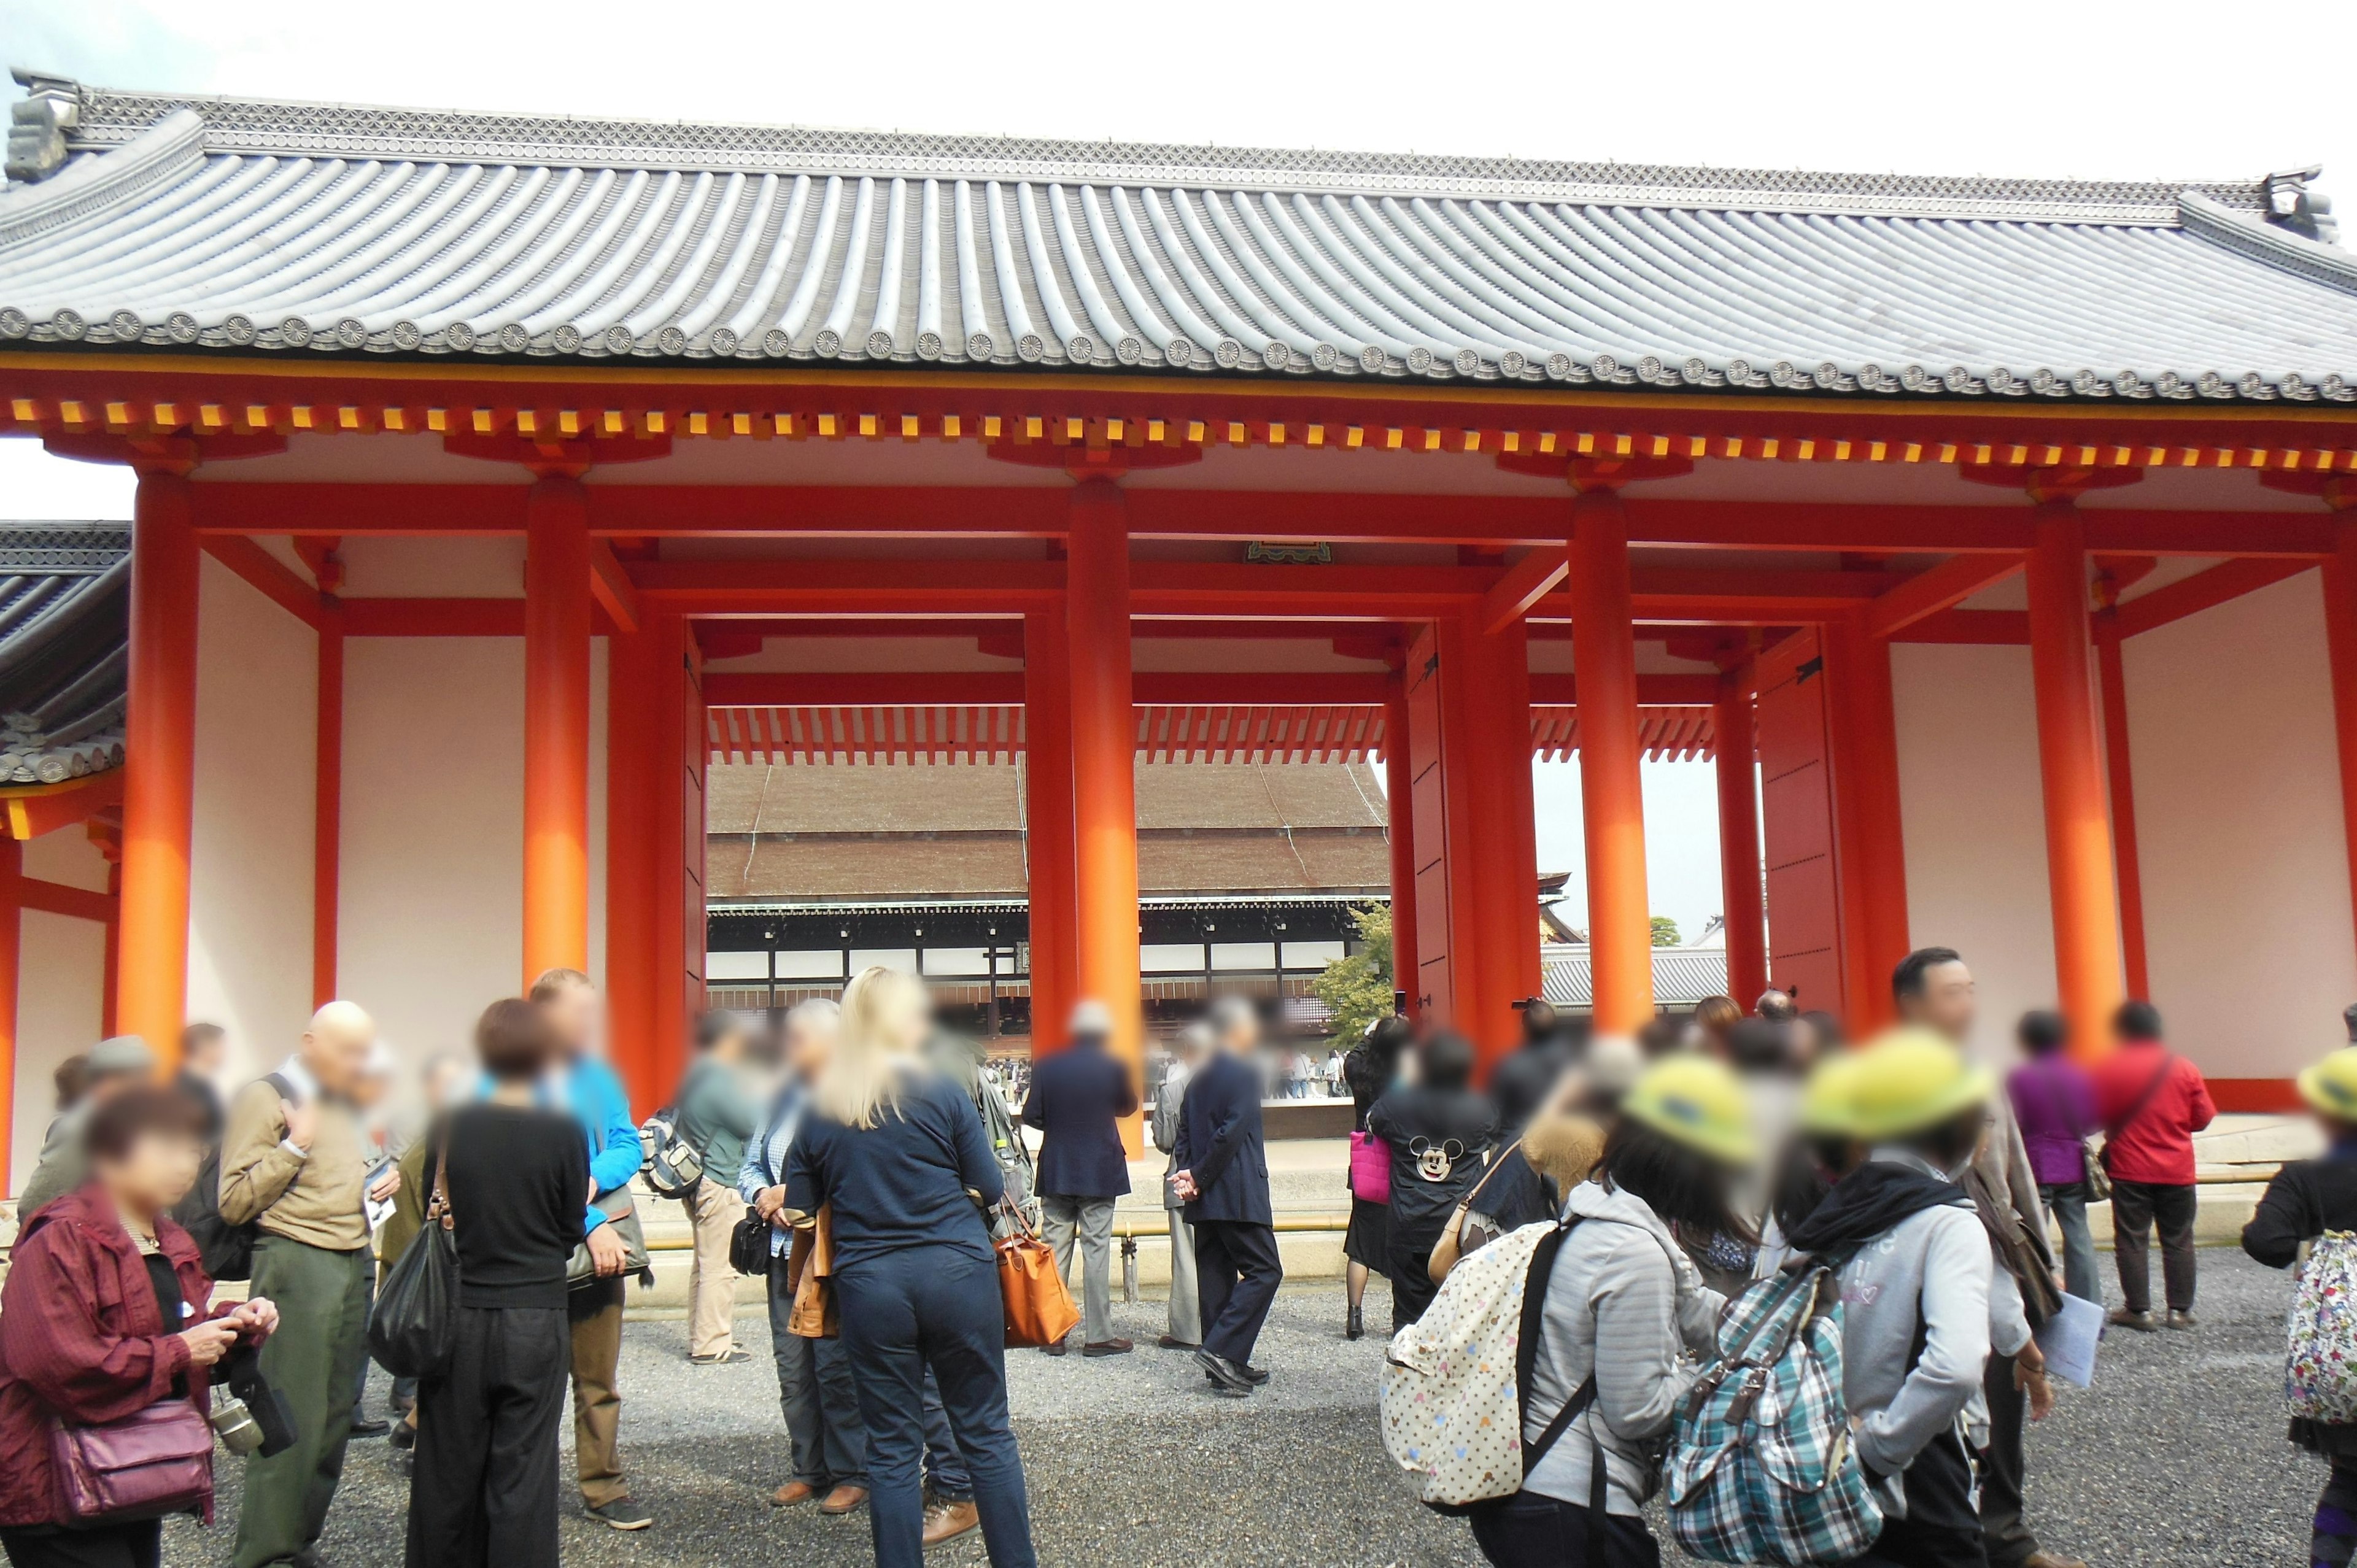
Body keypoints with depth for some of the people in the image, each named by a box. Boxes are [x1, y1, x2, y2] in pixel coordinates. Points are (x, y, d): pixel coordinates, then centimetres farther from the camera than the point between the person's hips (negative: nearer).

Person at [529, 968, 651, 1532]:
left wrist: (593, 1179, -17)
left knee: (599, 1378, 9)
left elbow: (628, 1145, 4)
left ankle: (604, 1487, 17)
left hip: (601, 1244, 5)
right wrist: (590, 1224, -21)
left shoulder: (598, 1077, 9)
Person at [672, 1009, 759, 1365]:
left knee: (705, 1263, 17)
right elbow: (748, 1123, -14)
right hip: (719, 1184, -11)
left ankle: (701, 1338, 24)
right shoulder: (719, 1079, -16)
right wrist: (747, 1092, 1)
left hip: (698, 1184, 11)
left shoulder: (698, 1075, 14)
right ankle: (713, 1345, -4)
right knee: (720, 1267, -6)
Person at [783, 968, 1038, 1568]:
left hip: (869, 1285, 2)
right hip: (957, 1272, -2)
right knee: (987, 1434, 10)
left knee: (892, 1449, 10)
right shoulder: (942, 1093, -6)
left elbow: (799, 1212, 6)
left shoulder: (819, 1108, 2)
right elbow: (990, 1190, -1)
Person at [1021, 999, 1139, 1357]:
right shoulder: (1113, 1067, -8)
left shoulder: (1046, 1066, -3)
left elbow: (1031, 1115, -2)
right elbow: (1127, 1107, 9)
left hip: (1056, 1173, 2)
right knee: (1096, 1252, 1)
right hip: (1100, 1173, -2)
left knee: (1055, 1250, 9)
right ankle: (1098, 1336, 3)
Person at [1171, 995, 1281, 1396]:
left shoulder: (1199, 1077, 14)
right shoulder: (1245, 1072, -11)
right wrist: (1199, 1179, -11)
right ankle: (1221, 1350, -12)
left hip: (1205, 1195, 8)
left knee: (1217, 1276, 9)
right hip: (1237, 1194, -8)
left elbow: (1184, 1133, 12)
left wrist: (1189, 1175, 1)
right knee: (1264, 1271, -4)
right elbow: (1231, 1133, -18)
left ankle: (1228, 1368, 12)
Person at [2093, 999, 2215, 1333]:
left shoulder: (2107, 1069, -9)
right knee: (2178, 1241, 11)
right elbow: (2202, 1118, 2)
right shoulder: (2185, 1069, -1)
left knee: (2132, 1240, 5)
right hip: (2177, 1171, 2)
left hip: (2130, 1170, -2)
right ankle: (2180, 1310, 15)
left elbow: (2093, 1117, -5)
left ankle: (2139, 1310, 7)